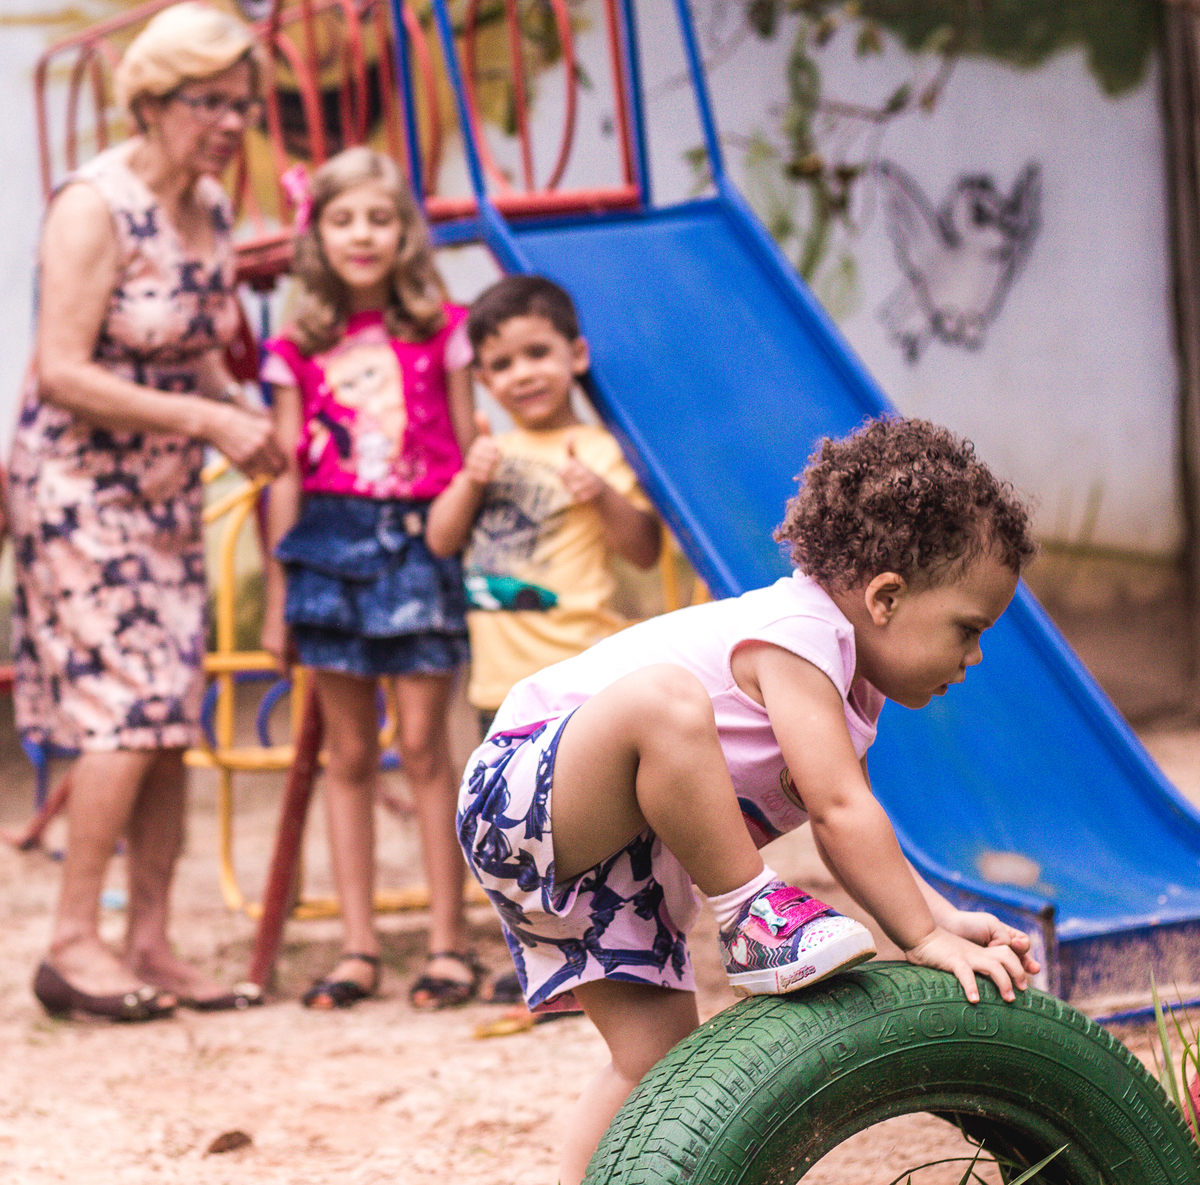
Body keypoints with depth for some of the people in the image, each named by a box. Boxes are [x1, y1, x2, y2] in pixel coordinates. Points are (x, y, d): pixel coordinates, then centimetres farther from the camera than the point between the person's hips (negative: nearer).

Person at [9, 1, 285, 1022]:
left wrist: (244, 416, -1)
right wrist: (208, 418, -22)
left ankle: (152, 946, 9)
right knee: (123, 705, -13)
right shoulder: (95, 207, -17)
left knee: (173, 719, 5)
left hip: (167, 492, 8)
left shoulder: (211, 208, 7)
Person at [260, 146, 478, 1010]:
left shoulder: (441, 331, 3)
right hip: (330, 542, 2)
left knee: (423, 744, -5)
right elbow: (287, 476, 9)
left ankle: (449, 943, 2)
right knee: (349, 752, 5)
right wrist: (277, 599, 9)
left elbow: (471, 456, 6)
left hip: (422, 541, -2)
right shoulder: (299, 351, 7)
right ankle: (359, 948, 10)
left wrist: (484, 562, 1)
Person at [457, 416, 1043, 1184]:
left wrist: (947, 919, -2)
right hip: (521, 795, -11)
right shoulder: (799, 633, -20)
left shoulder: (848, 688, 13)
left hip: (608, 870, 11)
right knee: (665, 700, -37)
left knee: (661, 1058, 3)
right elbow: (840, 810, -25)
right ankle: (756, 917, -24)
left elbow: (847, 841, 10)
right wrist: (923, 940, -23)